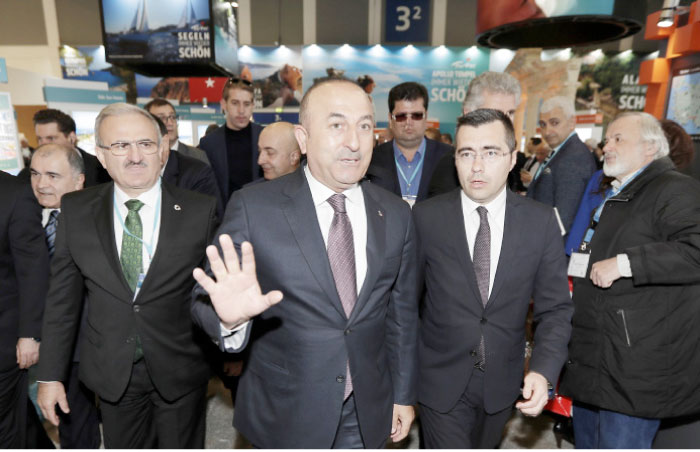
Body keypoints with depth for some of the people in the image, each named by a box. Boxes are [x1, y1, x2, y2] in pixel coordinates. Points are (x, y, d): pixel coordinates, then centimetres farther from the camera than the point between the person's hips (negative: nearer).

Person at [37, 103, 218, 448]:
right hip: (112, 375, 2)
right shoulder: (75, 211, -4)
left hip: (180, 370, -1)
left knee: (183, 446, 18)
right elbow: (62, 298, 1)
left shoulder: (201, 210, -10)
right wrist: (50, 375, 3)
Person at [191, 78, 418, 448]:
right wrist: (229, 316, -37)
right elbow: (204, 296, -14)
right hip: (284, 414, -2)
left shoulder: (396, 215, -5)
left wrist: (404, 395, 8)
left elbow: (402, 314, 2)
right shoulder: (253, 207, -15)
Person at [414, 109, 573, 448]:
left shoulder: (541, 222, -8)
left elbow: (555, 308, -3)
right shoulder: (426, 217, -12)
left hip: (502, 381, 3)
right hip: (440, 380, -2)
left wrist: (544, 370, -17)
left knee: (484, 446, 25)